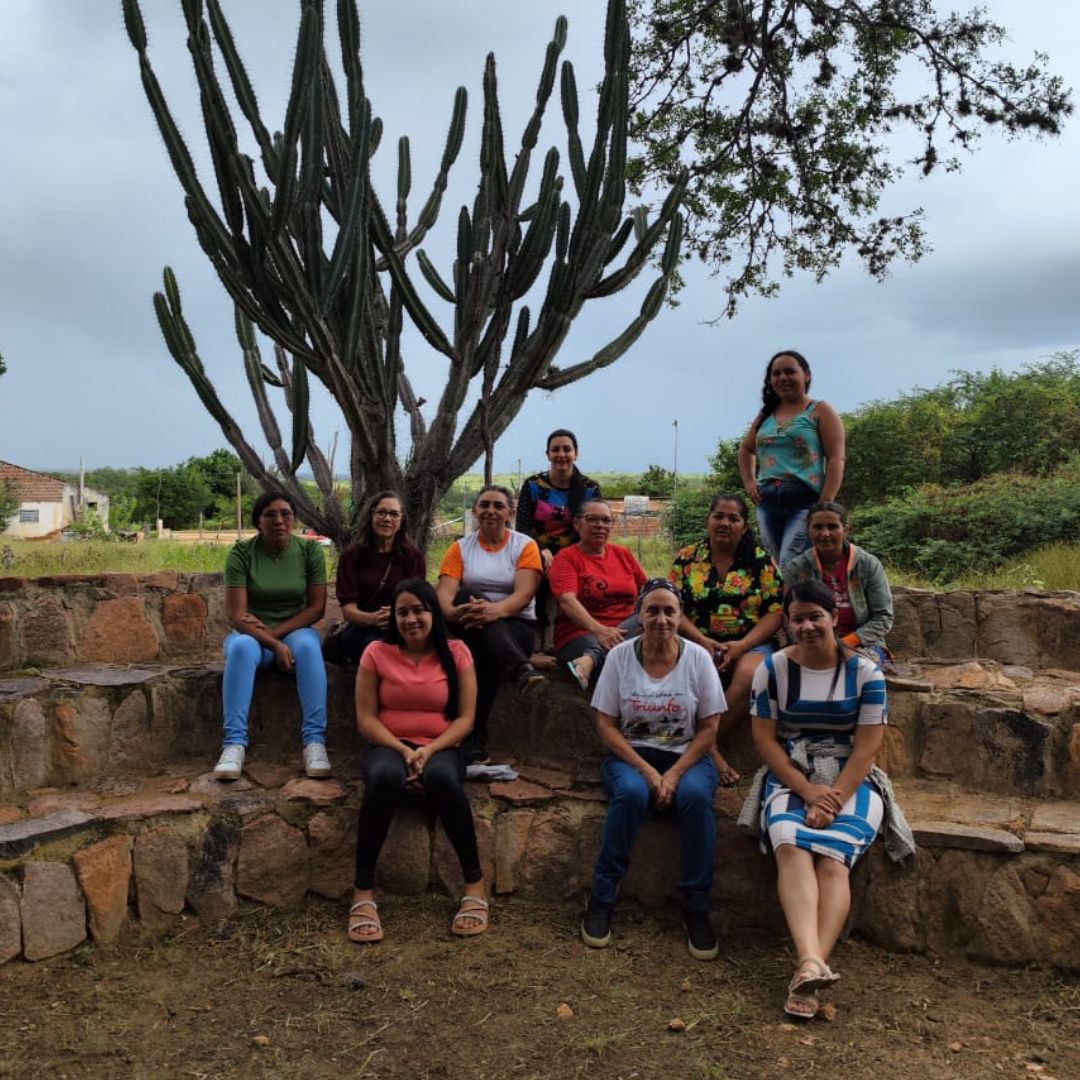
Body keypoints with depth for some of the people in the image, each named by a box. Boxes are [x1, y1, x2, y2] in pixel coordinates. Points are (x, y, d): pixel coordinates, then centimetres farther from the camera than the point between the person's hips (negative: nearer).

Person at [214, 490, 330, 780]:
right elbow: (236, 614, -15)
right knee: (240, 647, -35)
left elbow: (316, 607, -6)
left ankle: (315, 742, -38)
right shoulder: (241, 552, -9)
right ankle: (234, 745, -38)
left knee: (308, 645, -34)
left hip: (295, 630, 1)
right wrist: (275, 646, -26)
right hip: (252, 633, 0)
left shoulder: (310, 550, -4)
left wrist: (276, 631, -17)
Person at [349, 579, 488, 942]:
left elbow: (465, 718, 0)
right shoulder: (377, 653, 4)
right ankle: (363, 892, -26)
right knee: (385, 776, -37)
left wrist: (429, 750, -15)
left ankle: (475, 884, -21)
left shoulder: (456, 653, 4)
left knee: (441, 776, -37)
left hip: (440, 748, 0)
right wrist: (403, 750, -15)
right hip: (388, 747, 0)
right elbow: (366, 719, 0)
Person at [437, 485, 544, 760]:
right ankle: (521, 668, -53)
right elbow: (445, 592, -6)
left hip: (516, 626, -1)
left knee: (483, 653, -37)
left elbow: (524, 594, -13)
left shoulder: (525, 545, 4)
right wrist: (454, 611, -33)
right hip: (472, 628, 1)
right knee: (469, 596, -35)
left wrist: (495, 610, -37)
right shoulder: (460, 547, 11)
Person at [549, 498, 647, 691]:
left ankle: (590, 660, -49)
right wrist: (599, 630, -31)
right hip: (581, 634, -6)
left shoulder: (624, 554, 21)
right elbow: (568, 601, -13)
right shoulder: (566, 558, 3)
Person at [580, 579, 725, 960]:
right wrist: (646, 770, -16)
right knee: (631, 792, -34)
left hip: (686, 756, 1)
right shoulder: (620, 656, -4)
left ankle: (696, 907, -16)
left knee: (696, 795, -32)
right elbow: (606, 724, -4)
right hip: (630, 755, 0)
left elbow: (708, 728, -1)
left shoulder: (698, 658, -3)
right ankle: (601, 897, -17)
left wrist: (675, 774, -15)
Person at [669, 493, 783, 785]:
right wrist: (702, 641, -13)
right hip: (699, 643, 0)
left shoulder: (761, 561, 5)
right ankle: (711, 750, -23)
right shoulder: (686, 558, 9)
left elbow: (775, 612, -1)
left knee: (750, 675, -35)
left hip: (751, 644, 0)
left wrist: (741, 646, -15)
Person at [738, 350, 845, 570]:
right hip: (768, 503, 6)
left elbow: (836, 459, -5)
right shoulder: (766, 415, 17)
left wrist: (825, 505, -15)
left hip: (805, 501, -6)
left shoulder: (820, 411, 2)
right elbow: (746, 449, 33)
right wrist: (749, 482, 16)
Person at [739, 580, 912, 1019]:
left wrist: (834, 798, -15)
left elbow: (867, 745, -3)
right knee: (791, 846, -30)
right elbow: (765, 739, 0)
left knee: (834, 858, -28)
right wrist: (807, 791, -12)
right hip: (790, 778, 1)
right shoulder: (772, 669, 3)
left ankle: (807, 969, -37)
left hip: (850, 781, 0)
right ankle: (812, 962, -45)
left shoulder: (865, 672, 1)